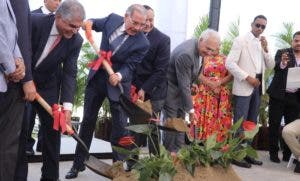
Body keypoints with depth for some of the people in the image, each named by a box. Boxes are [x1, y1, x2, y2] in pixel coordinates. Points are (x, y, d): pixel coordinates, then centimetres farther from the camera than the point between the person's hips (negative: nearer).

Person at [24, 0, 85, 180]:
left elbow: (70, 73, -16)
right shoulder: (35, 21, -23)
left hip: (47, 85, 2)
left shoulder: (76, 40, -16)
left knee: (53, 129, 0)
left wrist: (67, 106, -26)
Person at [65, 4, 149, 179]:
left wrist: (119, 76, -40)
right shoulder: (113, 19, -9)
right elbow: (97, 24, 12)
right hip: (96, 77, 4)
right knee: (88, 121, 11)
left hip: (118, 84, -4)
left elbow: (129, 66, -19)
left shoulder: (142, 43, -20)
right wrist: (90, 22, -10)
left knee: (120, 125, -1)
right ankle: (78, 164, 24)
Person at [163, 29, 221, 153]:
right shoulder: (185, 54, -33)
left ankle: (179, 151, 22)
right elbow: (184, 85, -30)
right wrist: (190, 109, -24)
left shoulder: (199, 47, -6)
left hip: (181, 88, 9)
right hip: (171, 88, -9)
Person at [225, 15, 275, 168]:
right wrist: (248, 78, -17)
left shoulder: (263, 43, 14)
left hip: (258, 87, 7)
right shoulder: (240, 40, -5)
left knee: (251, 122, 11)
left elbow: (271, 66, 11)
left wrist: (266, 49, -4)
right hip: (244, 87, -7)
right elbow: (229, 63, -13)